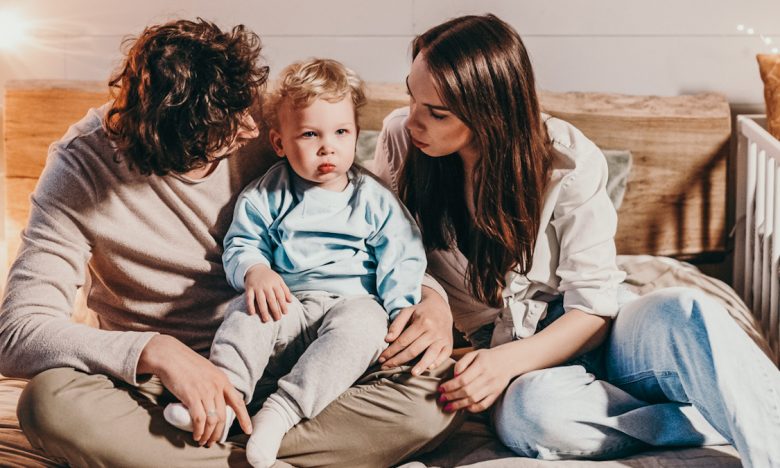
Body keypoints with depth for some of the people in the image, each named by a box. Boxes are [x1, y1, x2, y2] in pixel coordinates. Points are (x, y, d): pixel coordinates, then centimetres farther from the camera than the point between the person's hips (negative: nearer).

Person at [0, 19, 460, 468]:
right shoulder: (80, 170, -11)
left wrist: (431, 295, -13)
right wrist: (157, 351, -33)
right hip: (161, 379, -1)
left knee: (439, 388, -23)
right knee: (49, 401, -33)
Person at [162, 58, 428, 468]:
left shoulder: (374, 199, 6)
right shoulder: (267, 195, 8)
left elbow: (401, 260, 4)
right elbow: (240, 244, 5)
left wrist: (402, 314, -11)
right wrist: (254, 272, -18)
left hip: (353, 301, -1)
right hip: (288, 304, 2)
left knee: (362, 324, -34)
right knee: (248, 314, -27)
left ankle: (281, 410, -39)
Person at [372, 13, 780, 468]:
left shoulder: (569, 162, -15)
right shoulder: (401, 139, -9)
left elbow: (593, 308, -12)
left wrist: (509, 360, -28)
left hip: (583, 334, -1)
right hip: (504, 348, 1)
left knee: (683, 312, -36)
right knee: (528, 412, -37)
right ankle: (732, 418, -23)